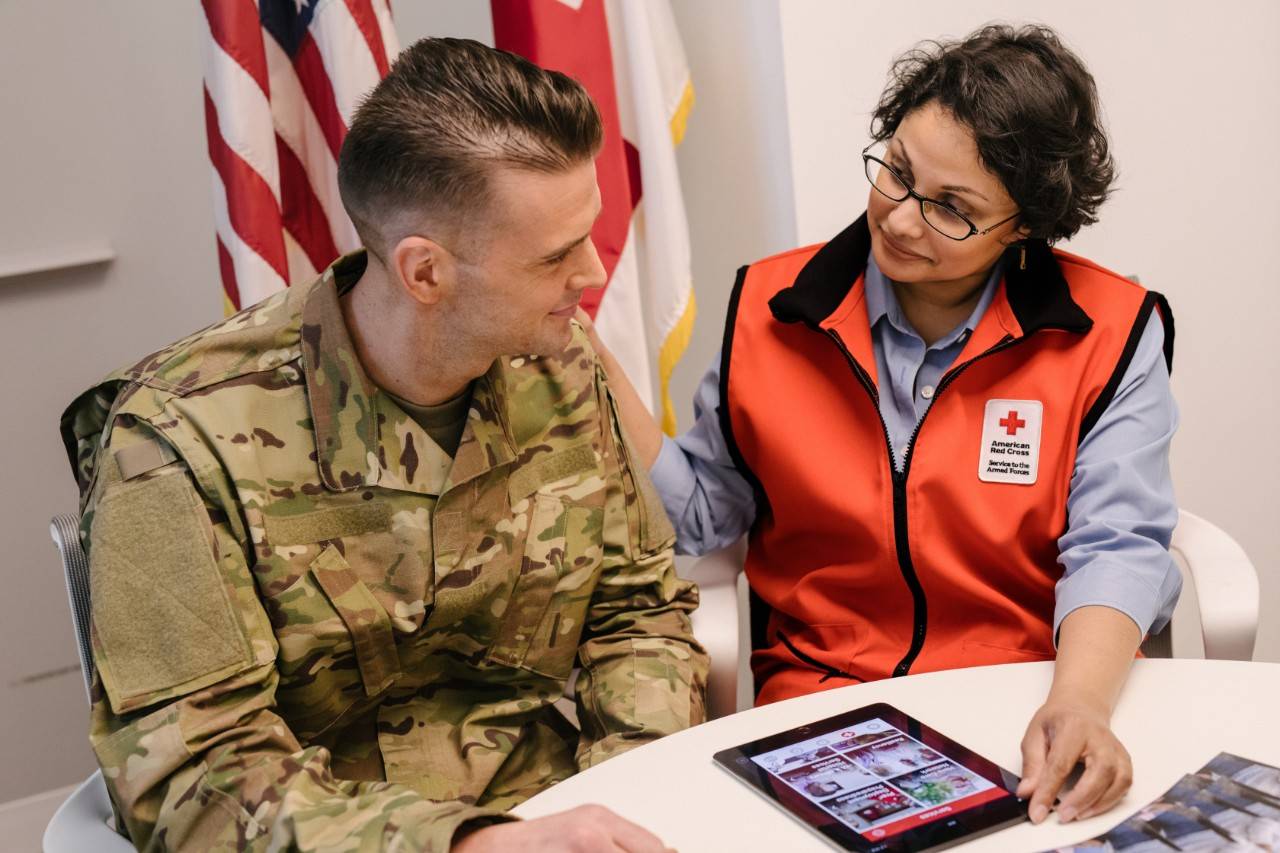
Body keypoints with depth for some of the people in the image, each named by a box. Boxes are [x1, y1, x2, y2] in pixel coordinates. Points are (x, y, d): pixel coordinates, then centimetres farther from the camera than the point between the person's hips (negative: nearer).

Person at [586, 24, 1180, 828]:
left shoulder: (1109, 335, -3)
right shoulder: (771, 309, 2)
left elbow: (1117, 547, -9)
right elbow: (702, 512, 7)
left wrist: (1078, 702, -27)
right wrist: (601, 381, -7)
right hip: (820, 697, 0)